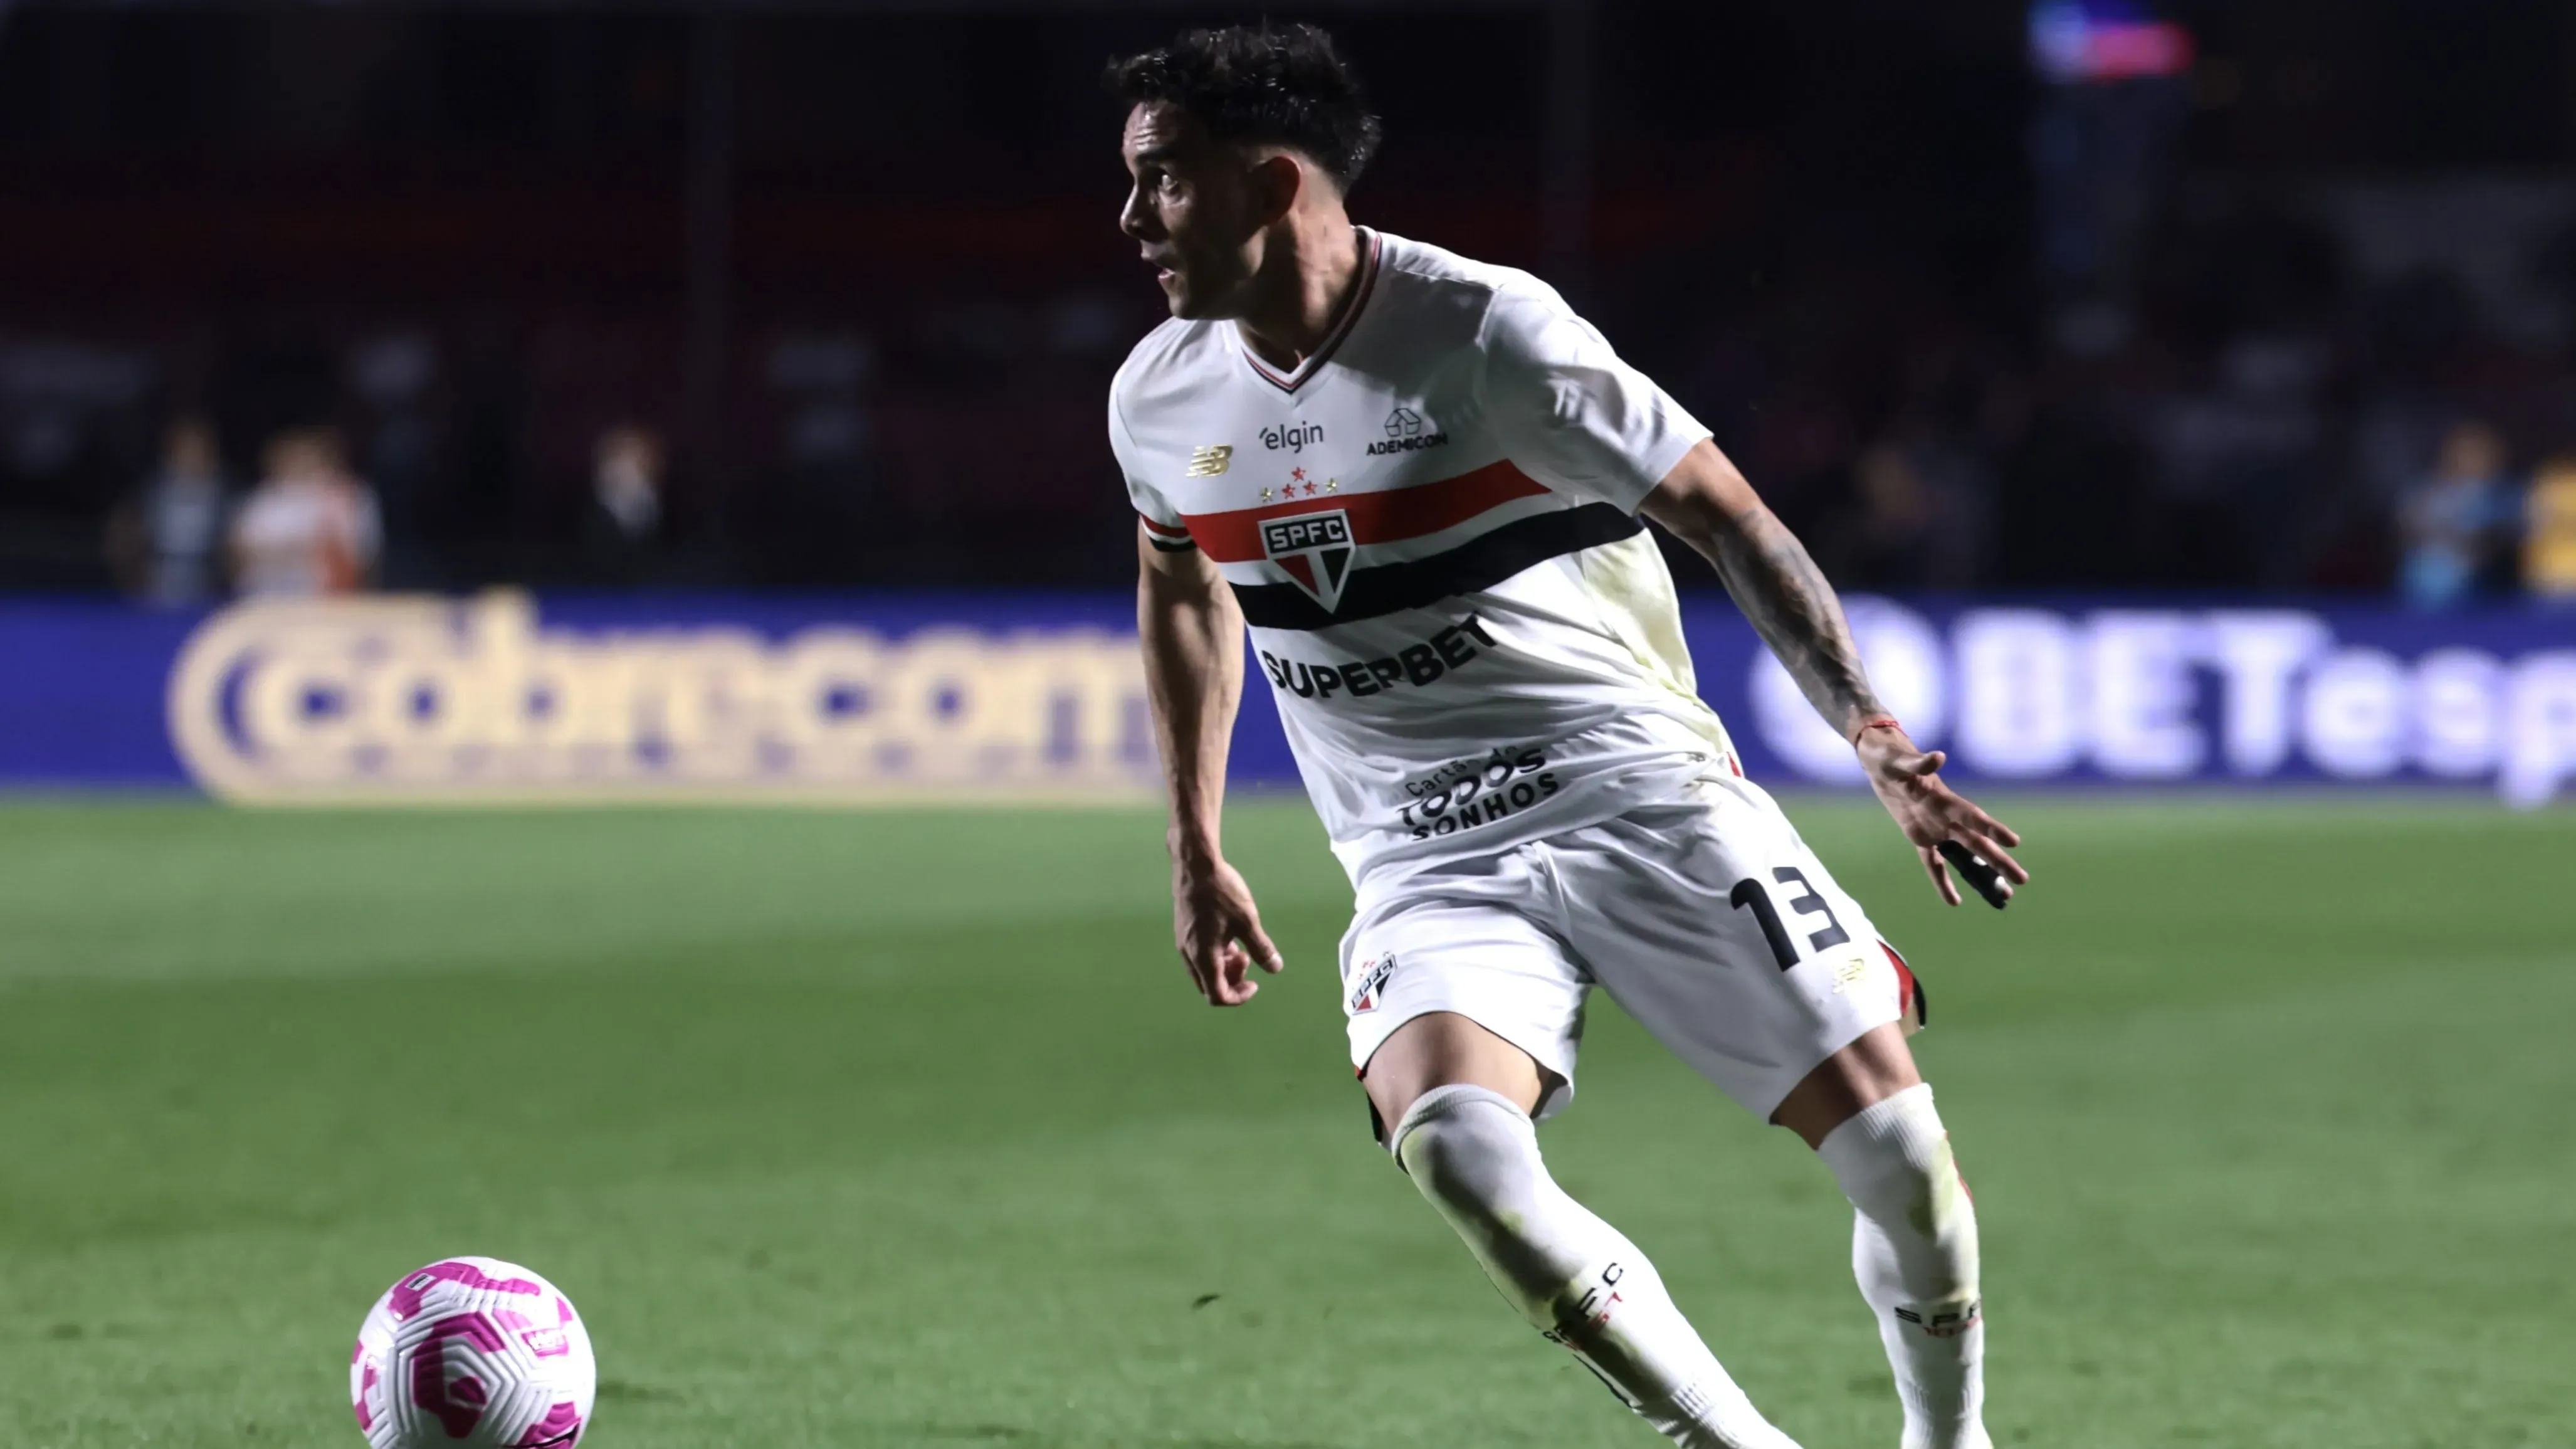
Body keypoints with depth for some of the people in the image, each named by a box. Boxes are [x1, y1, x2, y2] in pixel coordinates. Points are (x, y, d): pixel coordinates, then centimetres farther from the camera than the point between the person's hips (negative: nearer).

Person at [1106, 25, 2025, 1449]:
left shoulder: (1486, 332, -13)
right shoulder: (1159, 399, 2)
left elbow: (1725, 516, -10)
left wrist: (1876, 739, -19)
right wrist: (1196, 851, 25)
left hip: (1641, 796, -3)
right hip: (1425, 871, 3)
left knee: (1891, 1141, -11)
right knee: (1453, 1145, -29)